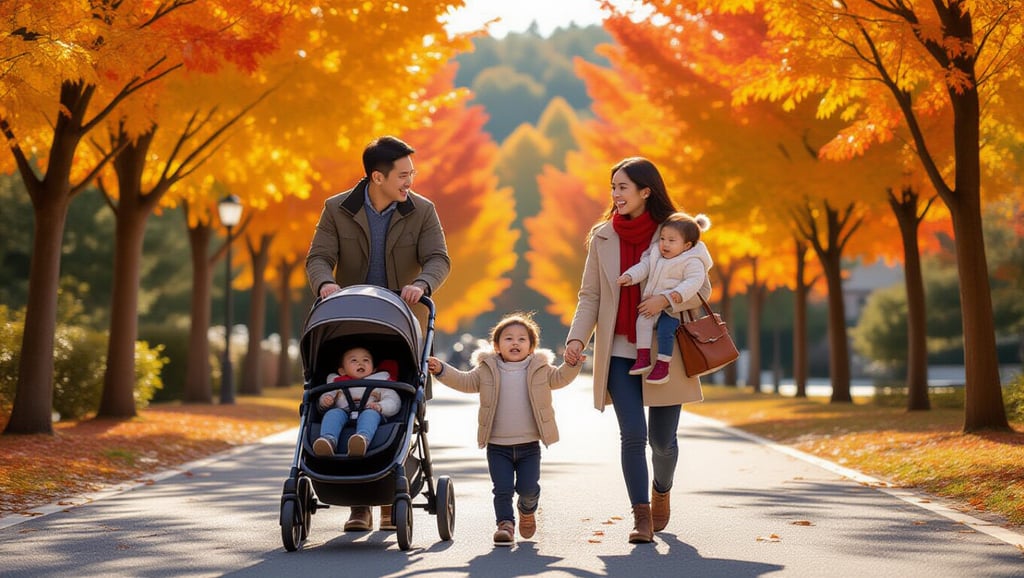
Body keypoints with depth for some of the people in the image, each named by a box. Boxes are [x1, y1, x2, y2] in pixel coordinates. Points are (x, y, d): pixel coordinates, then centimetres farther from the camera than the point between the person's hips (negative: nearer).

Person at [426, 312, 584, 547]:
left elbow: (560, 378, 8)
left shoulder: (540, 369, 4)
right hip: (497, 446, 0)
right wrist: (441, 370, -8)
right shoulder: (487, 370, 2)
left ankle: (527, 510, 30)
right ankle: (505, 523, 11)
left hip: (529, 445, 0)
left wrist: (573, 364, -11)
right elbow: (464, 382, 4)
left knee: (528, 488, -2)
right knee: (502, 488, -6)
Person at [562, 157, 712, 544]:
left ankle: (661, 492, 37)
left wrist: (667, 300, -20)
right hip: (620, 352, 1)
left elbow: (702, 288, -1)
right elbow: (590, 295, 5)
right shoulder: (602, 237, 4)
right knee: (633, 433, -12)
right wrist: (577, 337, -10)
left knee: (662, 439, 5)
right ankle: (641, 516, -2)